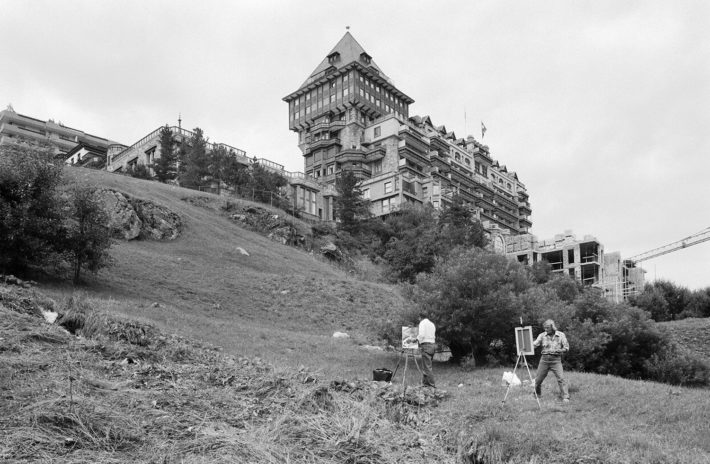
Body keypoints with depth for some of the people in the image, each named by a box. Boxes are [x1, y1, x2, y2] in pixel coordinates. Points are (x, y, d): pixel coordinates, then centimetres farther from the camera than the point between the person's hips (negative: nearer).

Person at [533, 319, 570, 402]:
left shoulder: (561, 335, -1)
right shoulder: (542, 335, 1)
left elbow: (566, 347, 0)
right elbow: (535, 344, -8)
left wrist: (559, 350, -19)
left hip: (556, 359, -2)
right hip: (544, 359, 2)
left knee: (561, 378, -13)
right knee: (538, 379, 6)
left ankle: (566, 397, -6)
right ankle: (537, 394, 28)